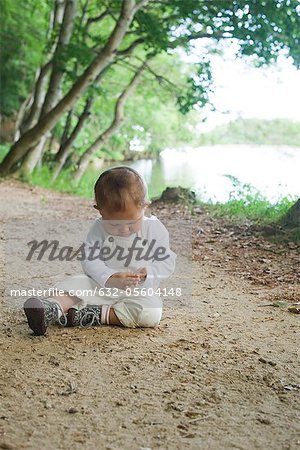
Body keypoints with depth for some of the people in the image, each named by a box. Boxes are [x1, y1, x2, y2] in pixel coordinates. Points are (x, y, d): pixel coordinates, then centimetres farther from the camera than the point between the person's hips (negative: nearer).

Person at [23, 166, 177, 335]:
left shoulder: (155, 229, -8)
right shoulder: (99, 228, -5)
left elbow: (167, 262, -5)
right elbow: (90, 260, -12)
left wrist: (147, 273, -25)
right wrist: (109, 279, -30)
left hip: (139, 291, -1)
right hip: (101, 285, 1)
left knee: (151, 315, -30)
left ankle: (95, 314, -28)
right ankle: (51, 309, -46)